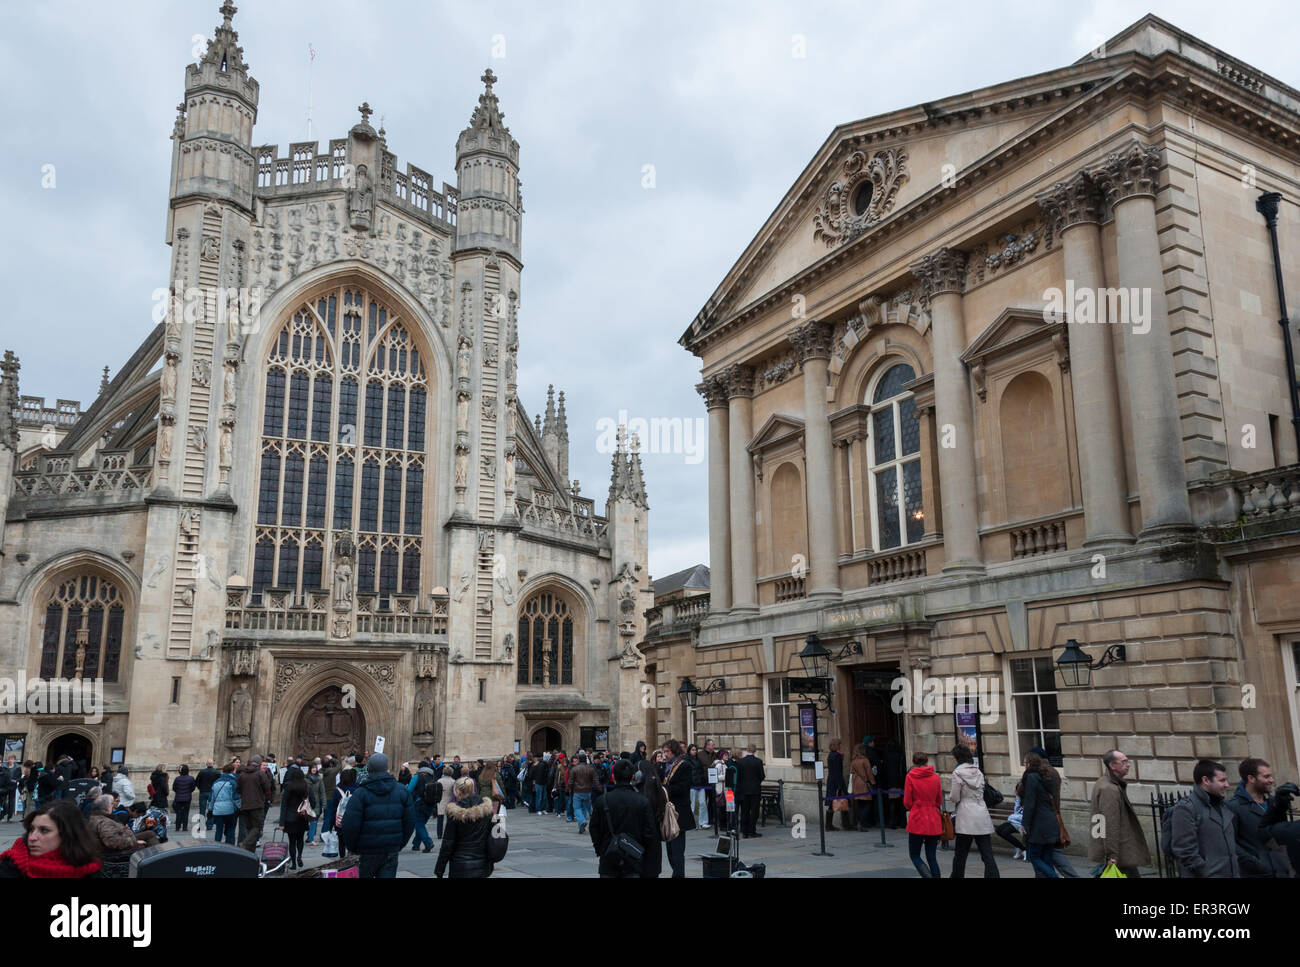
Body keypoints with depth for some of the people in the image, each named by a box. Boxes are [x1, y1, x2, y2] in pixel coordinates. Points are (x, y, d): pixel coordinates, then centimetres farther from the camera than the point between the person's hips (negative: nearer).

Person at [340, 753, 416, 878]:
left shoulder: (361, 793, -10)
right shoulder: (402, 790, 2)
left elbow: (350, 825, -12)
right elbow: (410, 821, 5)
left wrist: (352, 847, 3)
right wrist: (400, 844, 15)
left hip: (368, 852, -2)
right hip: (392, 850, 3)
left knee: (365, 875, 14)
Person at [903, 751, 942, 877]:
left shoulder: (910, 777, -7)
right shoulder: (935, 777, 1)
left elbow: (907, 803, -4)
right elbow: (939, 801, 9)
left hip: (917, 820, -3)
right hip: (934, 822, 3)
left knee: (914, 855, 8)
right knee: (932, 857, 12)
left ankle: (928, 876, -15)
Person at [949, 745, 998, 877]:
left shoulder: (957, 773, -8)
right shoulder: (978, 771, 10)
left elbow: (955, 798, -8)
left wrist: (950, 795, 12)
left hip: (966, 818, -5)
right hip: (983, 817, 5)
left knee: (960, 854, 8)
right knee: (987, 854, 1)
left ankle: (957, 876, 16)